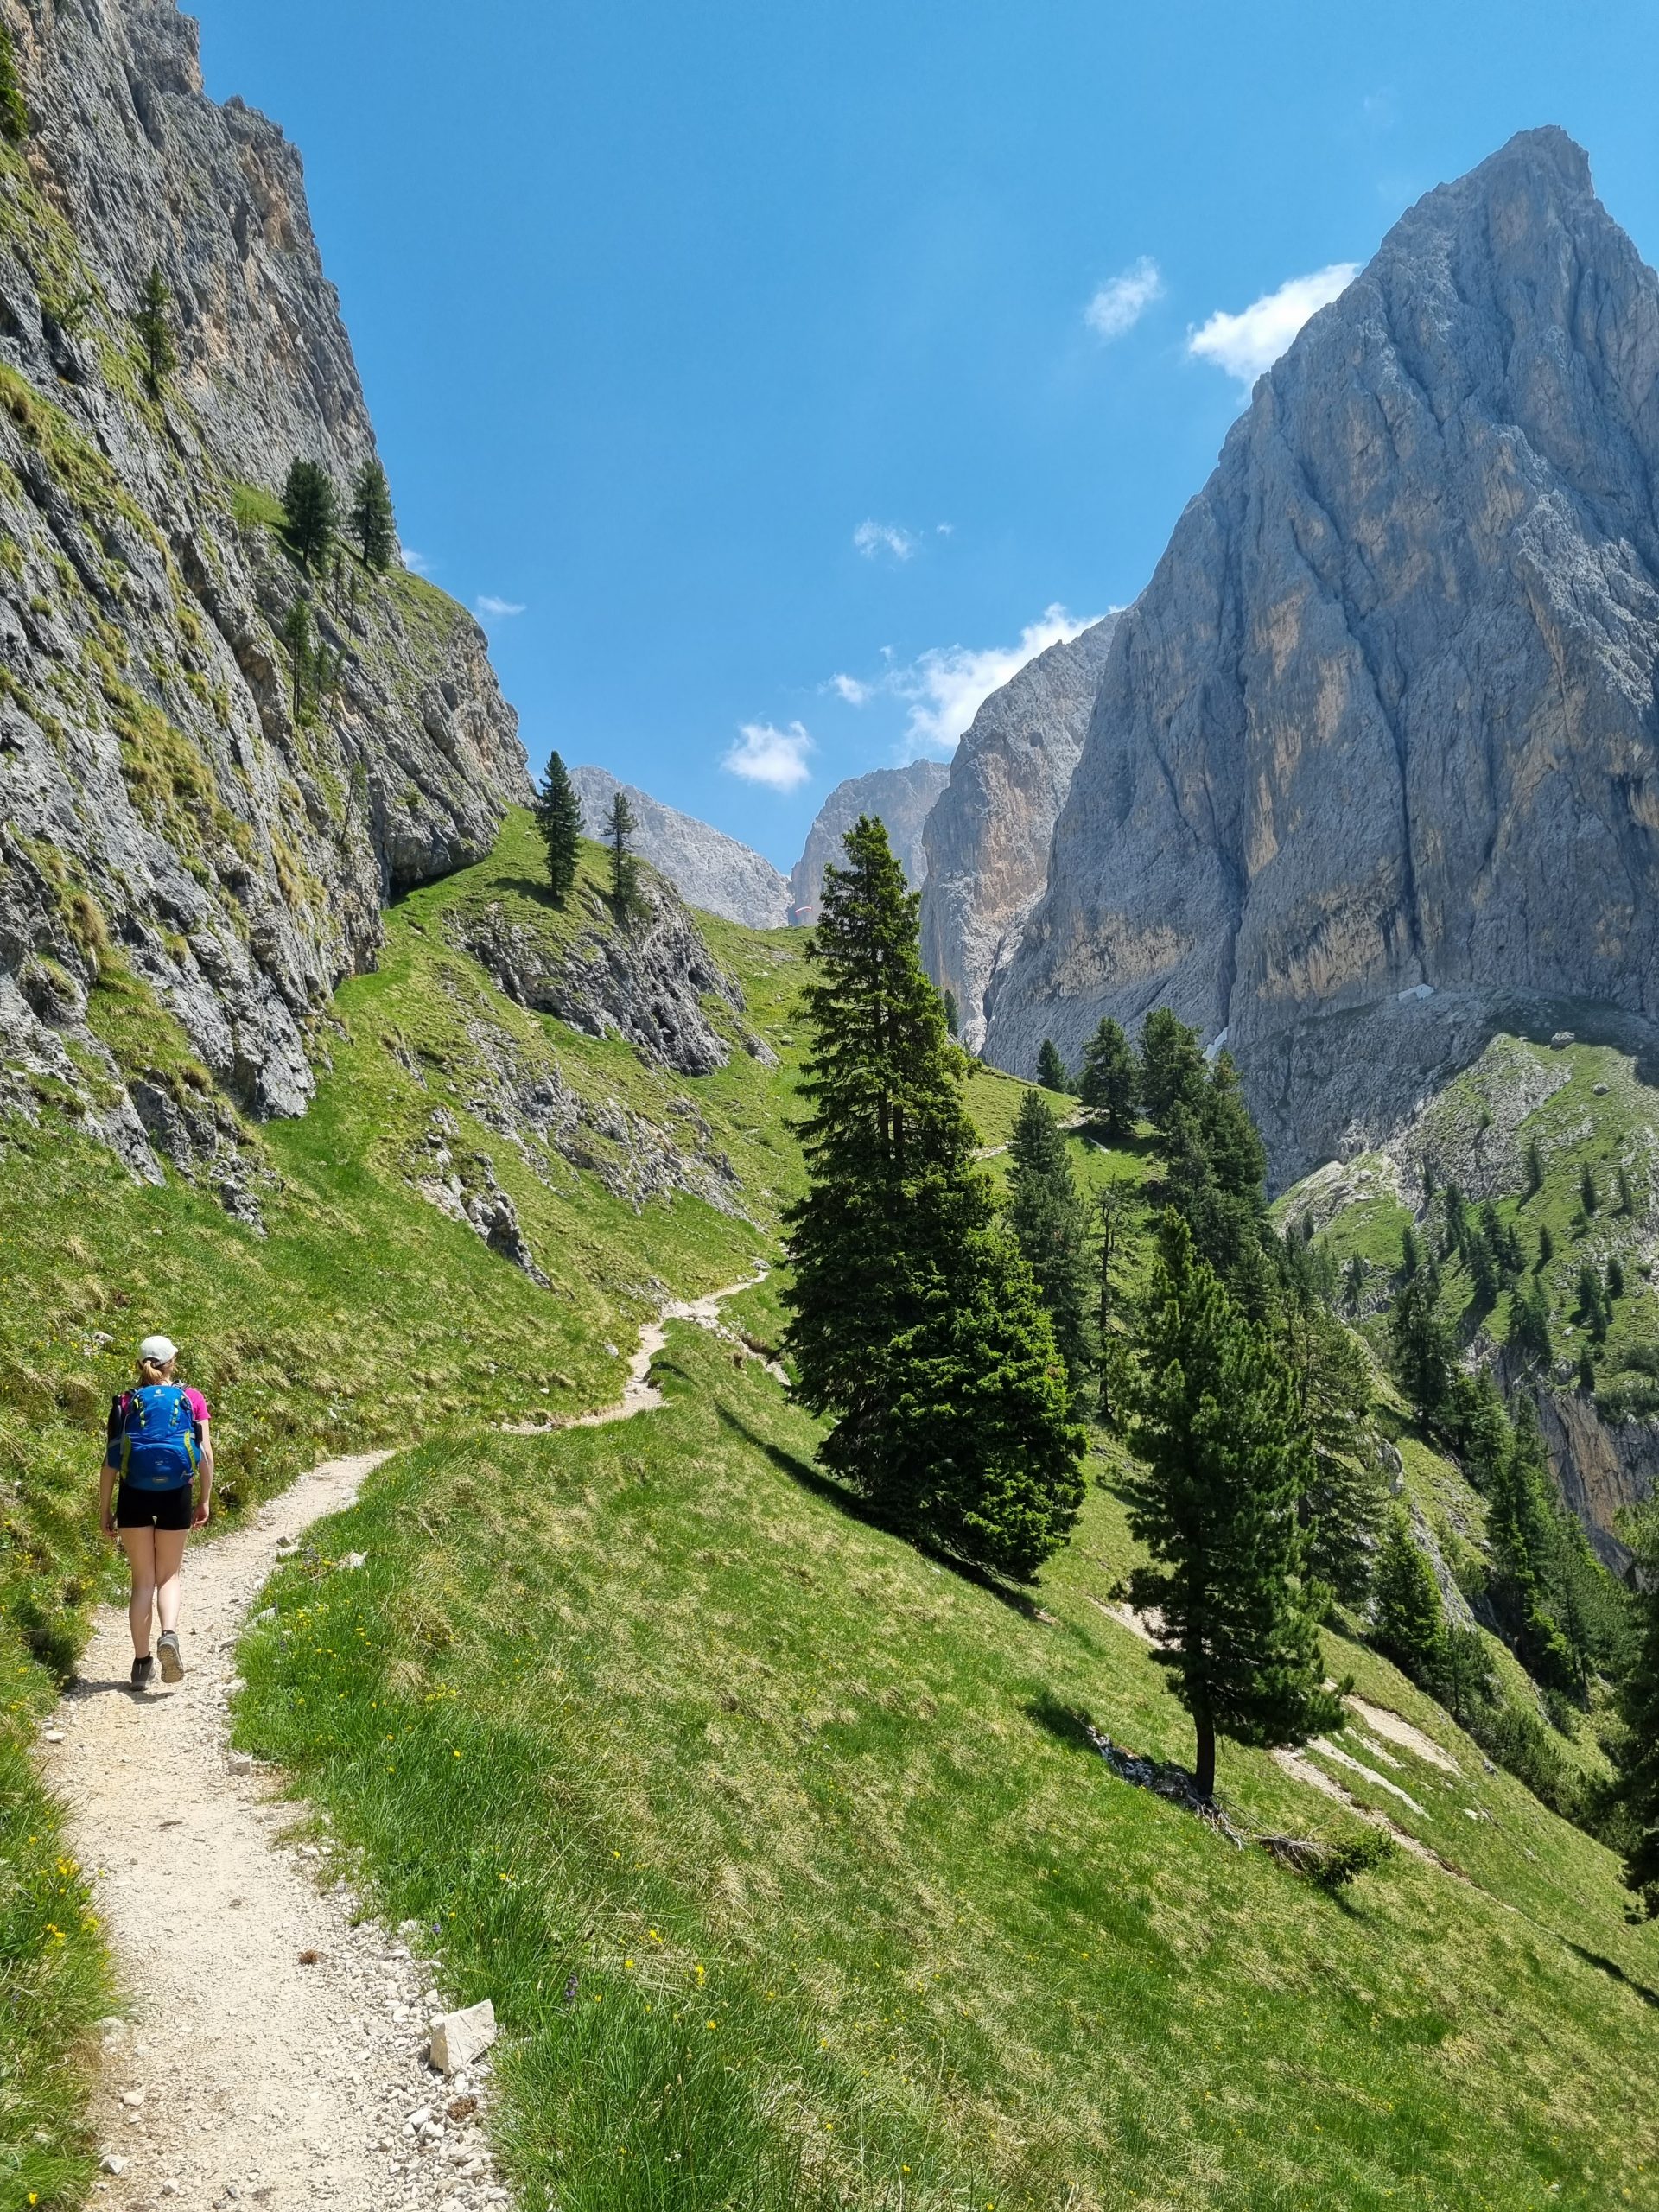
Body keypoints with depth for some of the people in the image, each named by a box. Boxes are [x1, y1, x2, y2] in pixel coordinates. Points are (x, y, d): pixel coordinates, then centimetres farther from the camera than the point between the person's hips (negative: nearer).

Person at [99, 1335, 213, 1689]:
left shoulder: (127, 1403, 3)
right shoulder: (192, 1399, 2)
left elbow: (111, 1458, 0)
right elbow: (205, 1453, -2)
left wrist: (104, 1510, 6)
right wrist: (205, 1500, 6)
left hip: (134, 1496, 1)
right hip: (175, 1496, 0)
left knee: (143, 1580, 11)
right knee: (168, 1576, 12)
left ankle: (141, 1663, 10)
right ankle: (170, 1634, -14)